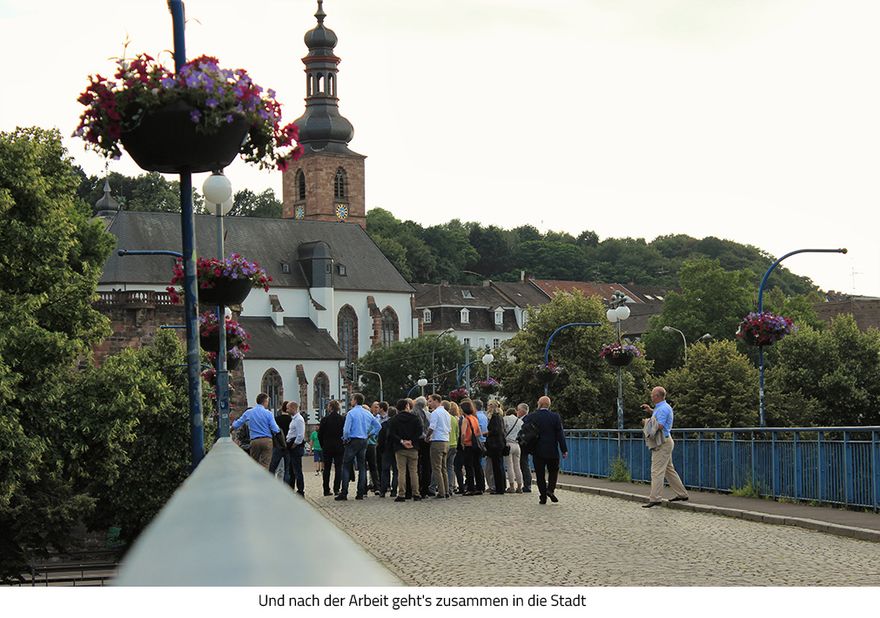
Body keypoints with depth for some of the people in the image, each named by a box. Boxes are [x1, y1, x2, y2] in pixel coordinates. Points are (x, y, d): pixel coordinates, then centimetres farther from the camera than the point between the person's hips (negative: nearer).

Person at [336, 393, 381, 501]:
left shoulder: (351, 413, -10)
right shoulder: (368, 413, 8)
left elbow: (346, 429, -16)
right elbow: (378, 426, 14)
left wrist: (345, 439, 0)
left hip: (353, 441, -6)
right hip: (364, 442, 6)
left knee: (346, 466, -1)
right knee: (362, 467, 9)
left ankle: (344, 493, -7)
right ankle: (361, 493, 7)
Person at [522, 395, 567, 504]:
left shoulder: (531, 417, -4)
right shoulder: (555, 417, -5)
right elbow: (560, 434, -5)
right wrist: (564, 450, -1)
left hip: (537, 451, 0)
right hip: (552, 451, 0)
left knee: (540, 474, 7)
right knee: (553, 471, 16)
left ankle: (543, 497, 5)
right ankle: (550, 489, -3)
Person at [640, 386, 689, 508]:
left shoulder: (662, 409, -18)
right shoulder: (663, 407, 15)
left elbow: (659, 426, -27)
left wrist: (647, 422, -13)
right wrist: (650, 410, 23)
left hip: (662, 443, -11)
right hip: (665, 442, 11)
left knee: (657, 471, -10)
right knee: (669, 470, 16)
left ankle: (654, 499, -11)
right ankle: (682, 494, 20)